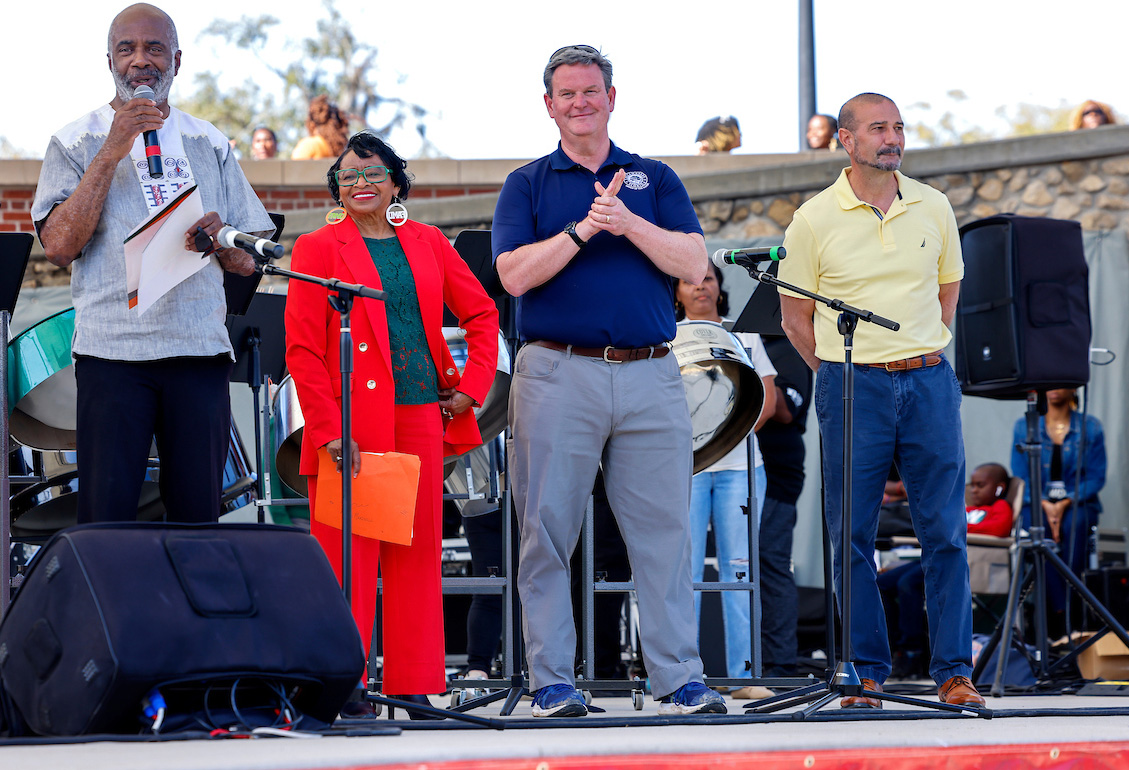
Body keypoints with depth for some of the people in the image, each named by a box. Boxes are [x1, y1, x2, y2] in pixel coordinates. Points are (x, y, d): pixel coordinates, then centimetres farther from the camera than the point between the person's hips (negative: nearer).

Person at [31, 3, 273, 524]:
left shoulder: (210, 145, 15)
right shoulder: (77, 142, 6)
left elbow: (248, 262, 16)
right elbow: (59, 244, -8)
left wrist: (219, 237, -8)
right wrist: (112, 153, -11)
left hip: (200, 348, 3)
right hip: (112, 349, -3)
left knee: (198, 515, 1)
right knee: (107, 519, -6)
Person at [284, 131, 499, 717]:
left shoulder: (426, 243, 13)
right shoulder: (319, 248, 1)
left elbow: (481, 313, 19)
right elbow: (303, 349, -6)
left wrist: (472, 385, 6)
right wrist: (330, 429, -14)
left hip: (421, 414, 4)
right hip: (352, 421, -4)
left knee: (417, 550, 5)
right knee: (349, 554, -4)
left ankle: (412, 684, 10)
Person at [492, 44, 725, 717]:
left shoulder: (655, 179, 15)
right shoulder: (528, 185, 10)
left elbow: (694, 263, 1)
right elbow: (515, 275, -4)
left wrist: (628, 223, -12)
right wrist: (583, 229, -13)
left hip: (651, 378, 1)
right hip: (559, 376, -1)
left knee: (665, 530, 0)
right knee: (549, 531, -2)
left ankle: (680, 680, 4)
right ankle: (553, 683, 4)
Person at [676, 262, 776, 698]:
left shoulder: (744, 336, 17)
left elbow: (768, 399, 10)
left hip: (740, 463, 2)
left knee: (740, 565, 0)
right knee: (685, 565, -7)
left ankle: (744, 674, 1)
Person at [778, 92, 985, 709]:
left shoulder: (933, 208, 7)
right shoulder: (814, 220, -2)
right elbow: (795, 317, 5)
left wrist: (921, 357, 13)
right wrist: (842, 375, 3)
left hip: (928, 381, 2)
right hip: (850, 386, -2)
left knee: (945, 531, -1)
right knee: (852, 536, 0)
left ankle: (954, 671, 3)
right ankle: (865, 673, 7)